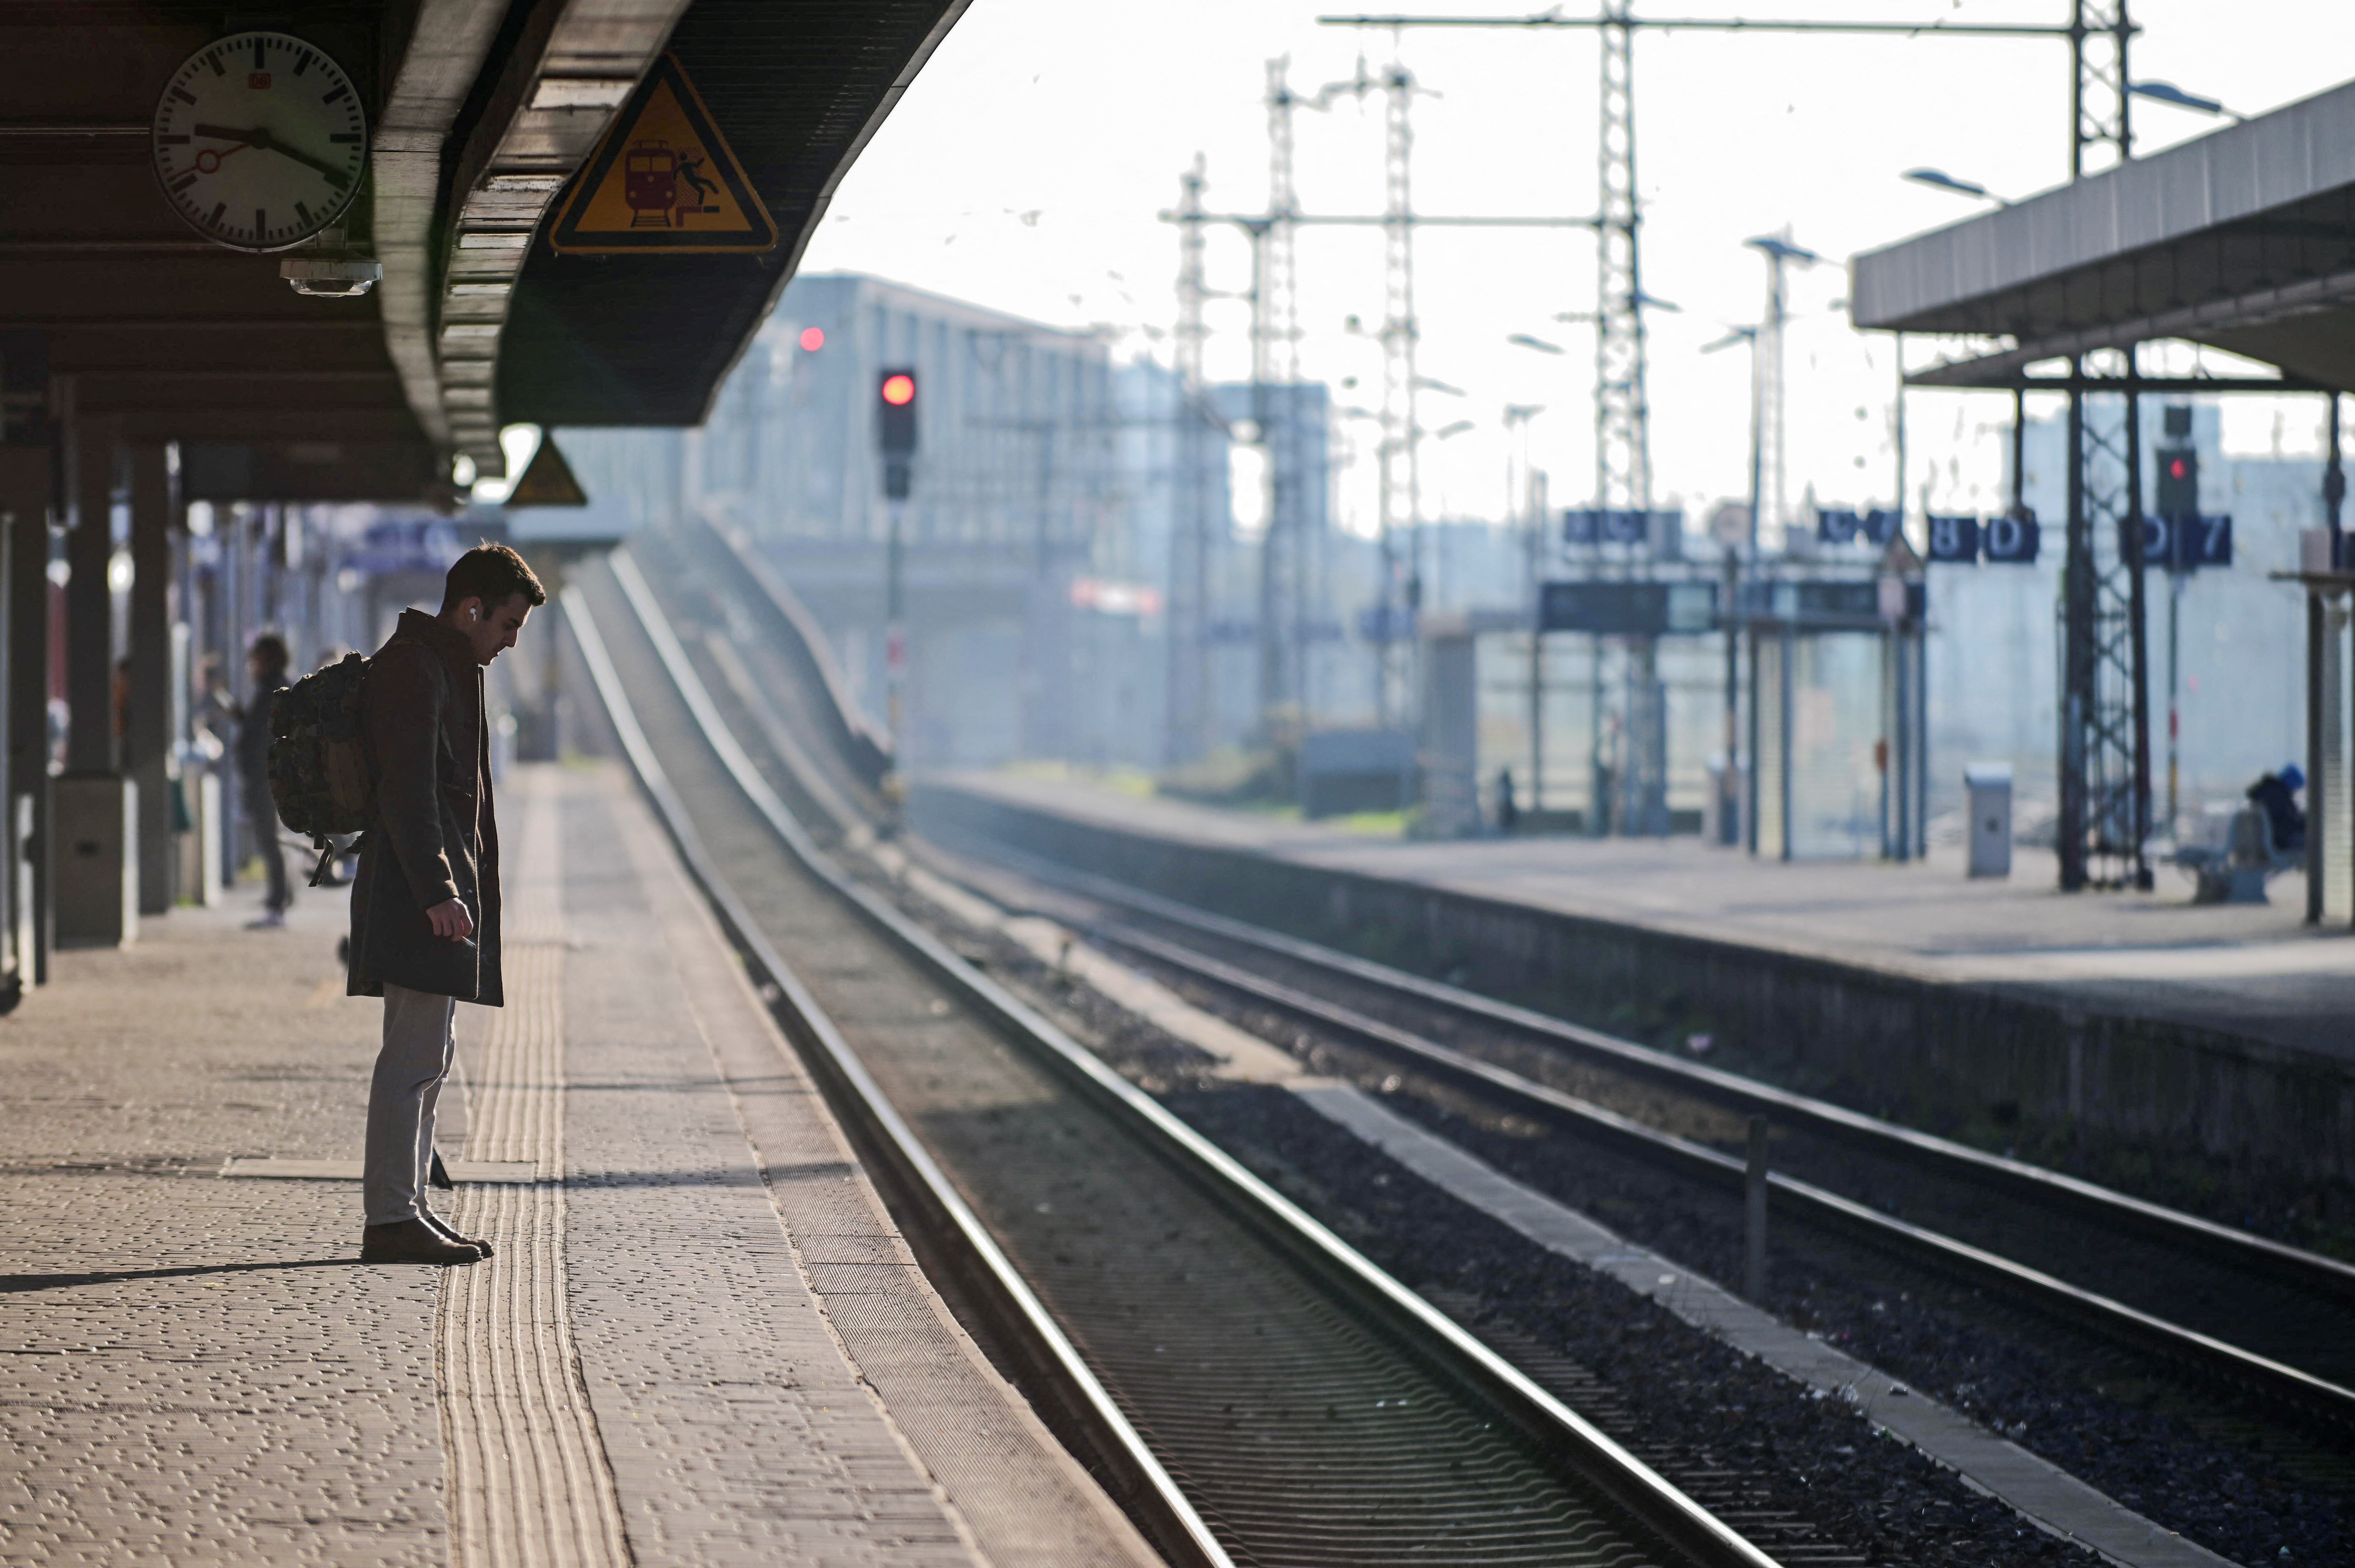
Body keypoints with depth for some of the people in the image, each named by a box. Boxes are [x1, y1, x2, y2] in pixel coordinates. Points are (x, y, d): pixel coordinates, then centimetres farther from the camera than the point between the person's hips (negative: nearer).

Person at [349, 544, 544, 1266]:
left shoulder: (448, 666, 21)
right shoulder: (412, 668, -12)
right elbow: (406, 790, -20)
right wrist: (436, 891, -25)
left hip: (440, 886, 11)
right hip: (419, 888, -11)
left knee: (428, 1054, 13)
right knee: (415, 1056, -11)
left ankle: (405, 1209, 17)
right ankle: (391, 1218, -12)